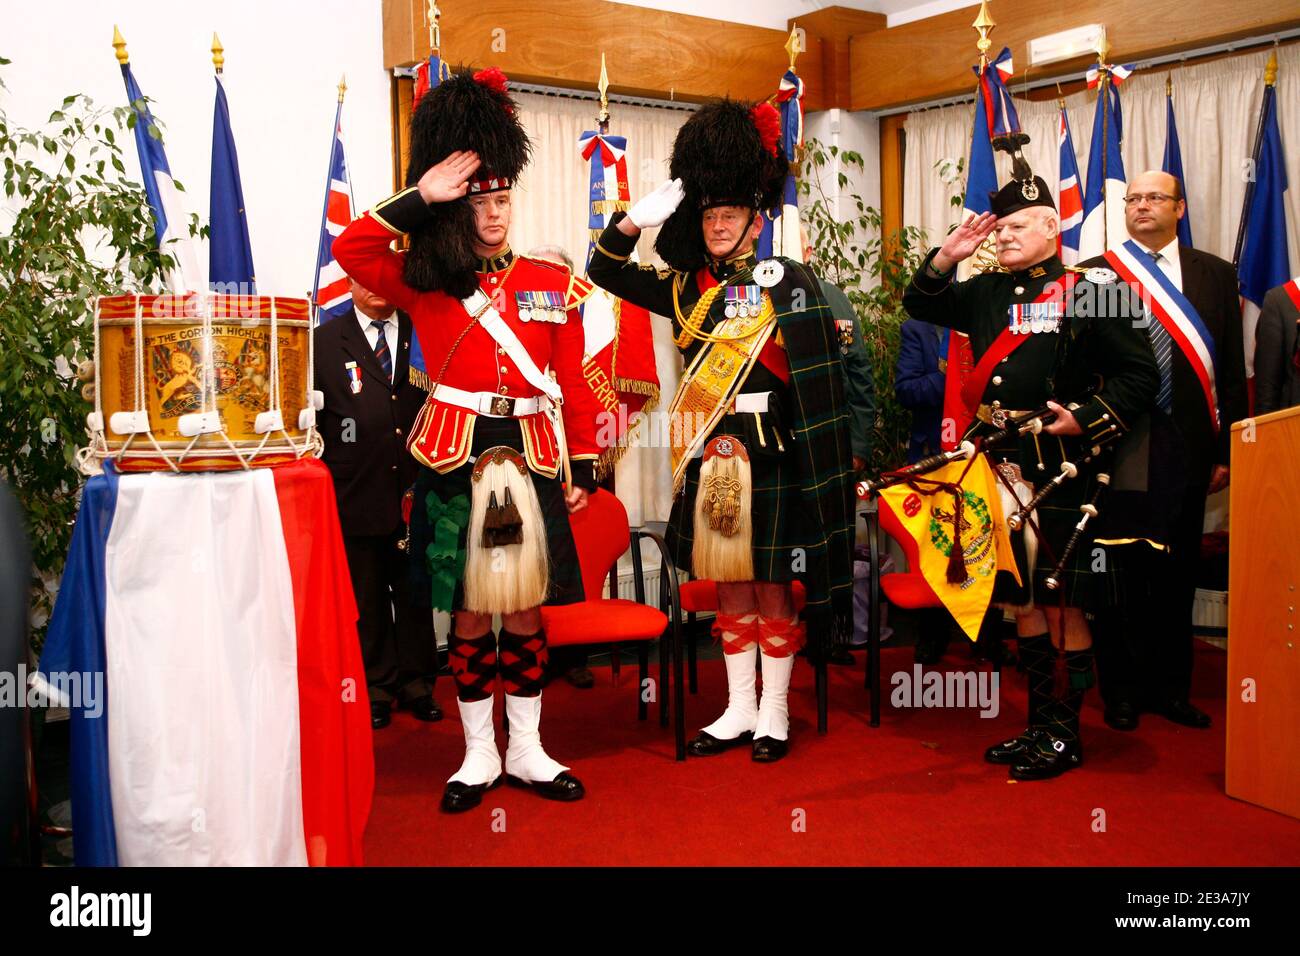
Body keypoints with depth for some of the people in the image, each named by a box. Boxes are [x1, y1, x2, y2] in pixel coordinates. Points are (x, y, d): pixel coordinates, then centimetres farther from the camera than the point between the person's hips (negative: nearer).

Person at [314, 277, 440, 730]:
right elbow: (311, 419, 3)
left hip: (417, 487, 1)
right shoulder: (324, 341, 4)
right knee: (367, 597, 8)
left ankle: (417, 681, 22)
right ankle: (378, 685, 20)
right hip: (357, 491, -1)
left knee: (415, 591, 10)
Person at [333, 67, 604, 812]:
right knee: (469, 614, 6)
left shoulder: (552, 285, 7)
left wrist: (583, 469, 4)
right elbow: (350, 249, -12)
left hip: (532, 461, 1)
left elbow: (576, 385, 7)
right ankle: (480, 754, 21)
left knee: (525, 610, 8)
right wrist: (422, 195, -14)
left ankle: (527, 750, 23)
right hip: (457, 463, -1)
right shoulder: (427, 283, 3)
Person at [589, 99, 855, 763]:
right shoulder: (689, 287, 9)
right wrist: (640, 216, -2)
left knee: (772, 585, 5)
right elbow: (606, 271, 14)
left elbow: (817, 379, -12)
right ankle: (739, 709, 24)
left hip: (766, 457, -5)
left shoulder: (788, 284, -6)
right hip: (708, 459, 5)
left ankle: (774, 713, 18)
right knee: (728, 584, 13)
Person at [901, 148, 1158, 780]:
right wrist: (947, 257, 4)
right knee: (1021, 598, 13)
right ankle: (1039, 724, 25)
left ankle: (1066, 735, 13)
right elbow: (921, 305, 19)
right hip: (1000, 468, 6)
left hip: (1058, 475, -6)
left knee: (1062, 603, 1)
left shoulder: (1086, 293, -4)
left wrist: (1085, 418, -17)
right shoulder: (987, 292, 12)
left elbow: (1138, 374, -5)